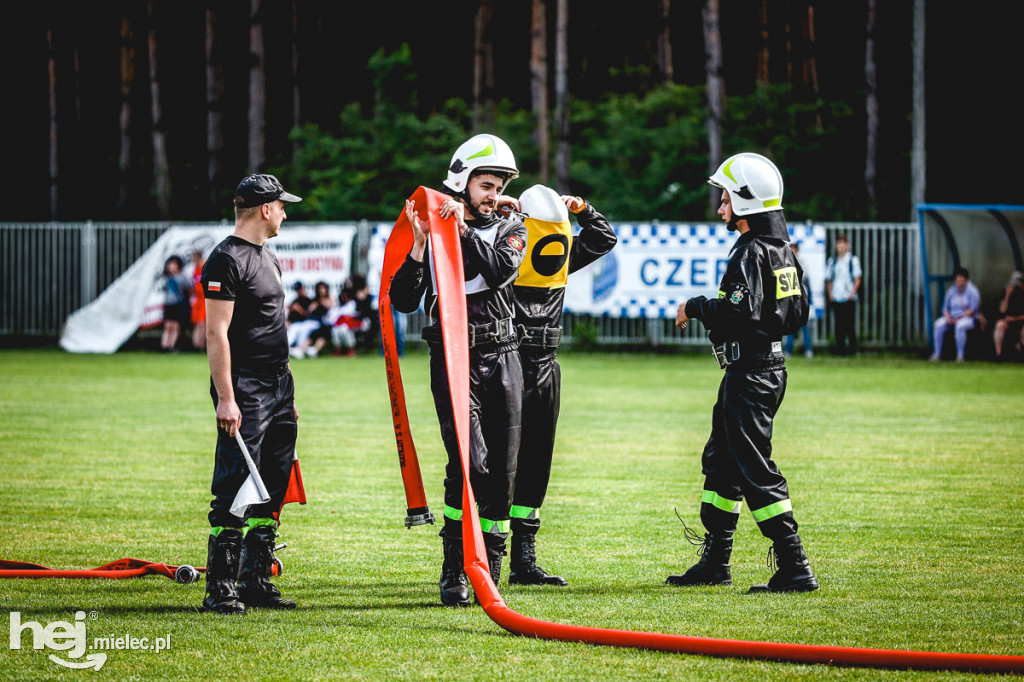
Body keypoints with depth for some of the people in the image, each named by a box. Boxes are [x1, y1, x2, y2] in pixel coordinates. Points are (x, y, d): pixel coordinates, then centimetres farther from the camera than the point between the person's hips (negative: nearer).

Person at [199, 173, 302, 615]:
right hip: (245, 392, -9)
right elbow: (217, 333, -16)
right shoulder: (227, 260, -11)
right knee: (235, 491, -9)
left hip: (278, 387, 10)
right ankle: (220, 590, -7)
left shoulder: (269, 259, 19)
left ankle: (257, 583, 16)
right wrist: (225, 398, -22)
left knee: (271, 492, 10)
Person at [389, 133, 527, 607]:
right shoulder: (429, 233, 9)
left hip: (500, 358, 3)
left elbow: (500, 270, -11)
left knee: (501, 468, 2)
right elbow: (403, 301, 1)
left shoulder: (509, 232, 12)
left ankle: (489, 572, 11)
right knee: (469, 460, -19)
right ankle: (454, 570, -10)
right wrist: (420, 243, -9)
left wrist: (463, 230, -17)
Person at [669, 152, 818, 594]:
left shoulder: (750, 253, -17)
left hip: (749, 373, -10)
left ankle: (795, 569, -11)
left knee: (755, 469, -8)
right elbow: (797, 316, 18)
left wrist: (696, 308, -11)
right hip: (771, 363, 10)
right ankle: (715, 562, 27)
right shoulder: (783, 251, 13)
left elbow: (740, 313, -27)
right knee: (721, 460, 19)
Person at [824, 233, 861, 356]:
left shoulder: (853, 260, 4)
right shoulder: (832, 261, 13)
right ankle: (840, 349, 5)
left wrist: (853, 293, -10)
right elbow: (828, 279, 15)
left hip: (849, 298, -3)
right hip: (836, 298, 3)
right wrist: (830, 294, 2)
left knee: (850, 324, -3)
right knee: (839, 325, 1)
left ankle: (852, 349, 2)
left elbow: (857, 278, 1)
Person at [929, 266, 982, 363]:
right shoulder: (951, 291, 12)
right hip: (952, 318, 5)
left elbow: (973, 309, -11)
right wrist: (947, 317, -8)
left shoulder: (972, 291, -4)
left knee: (960, 325, -40)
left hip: (968, 318, -5)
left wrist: (959, 318, -18)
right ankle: (936, 354, -23)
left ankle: (960, 355, -34)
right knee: (939, 325, -24)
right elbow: (945, 307, 14)